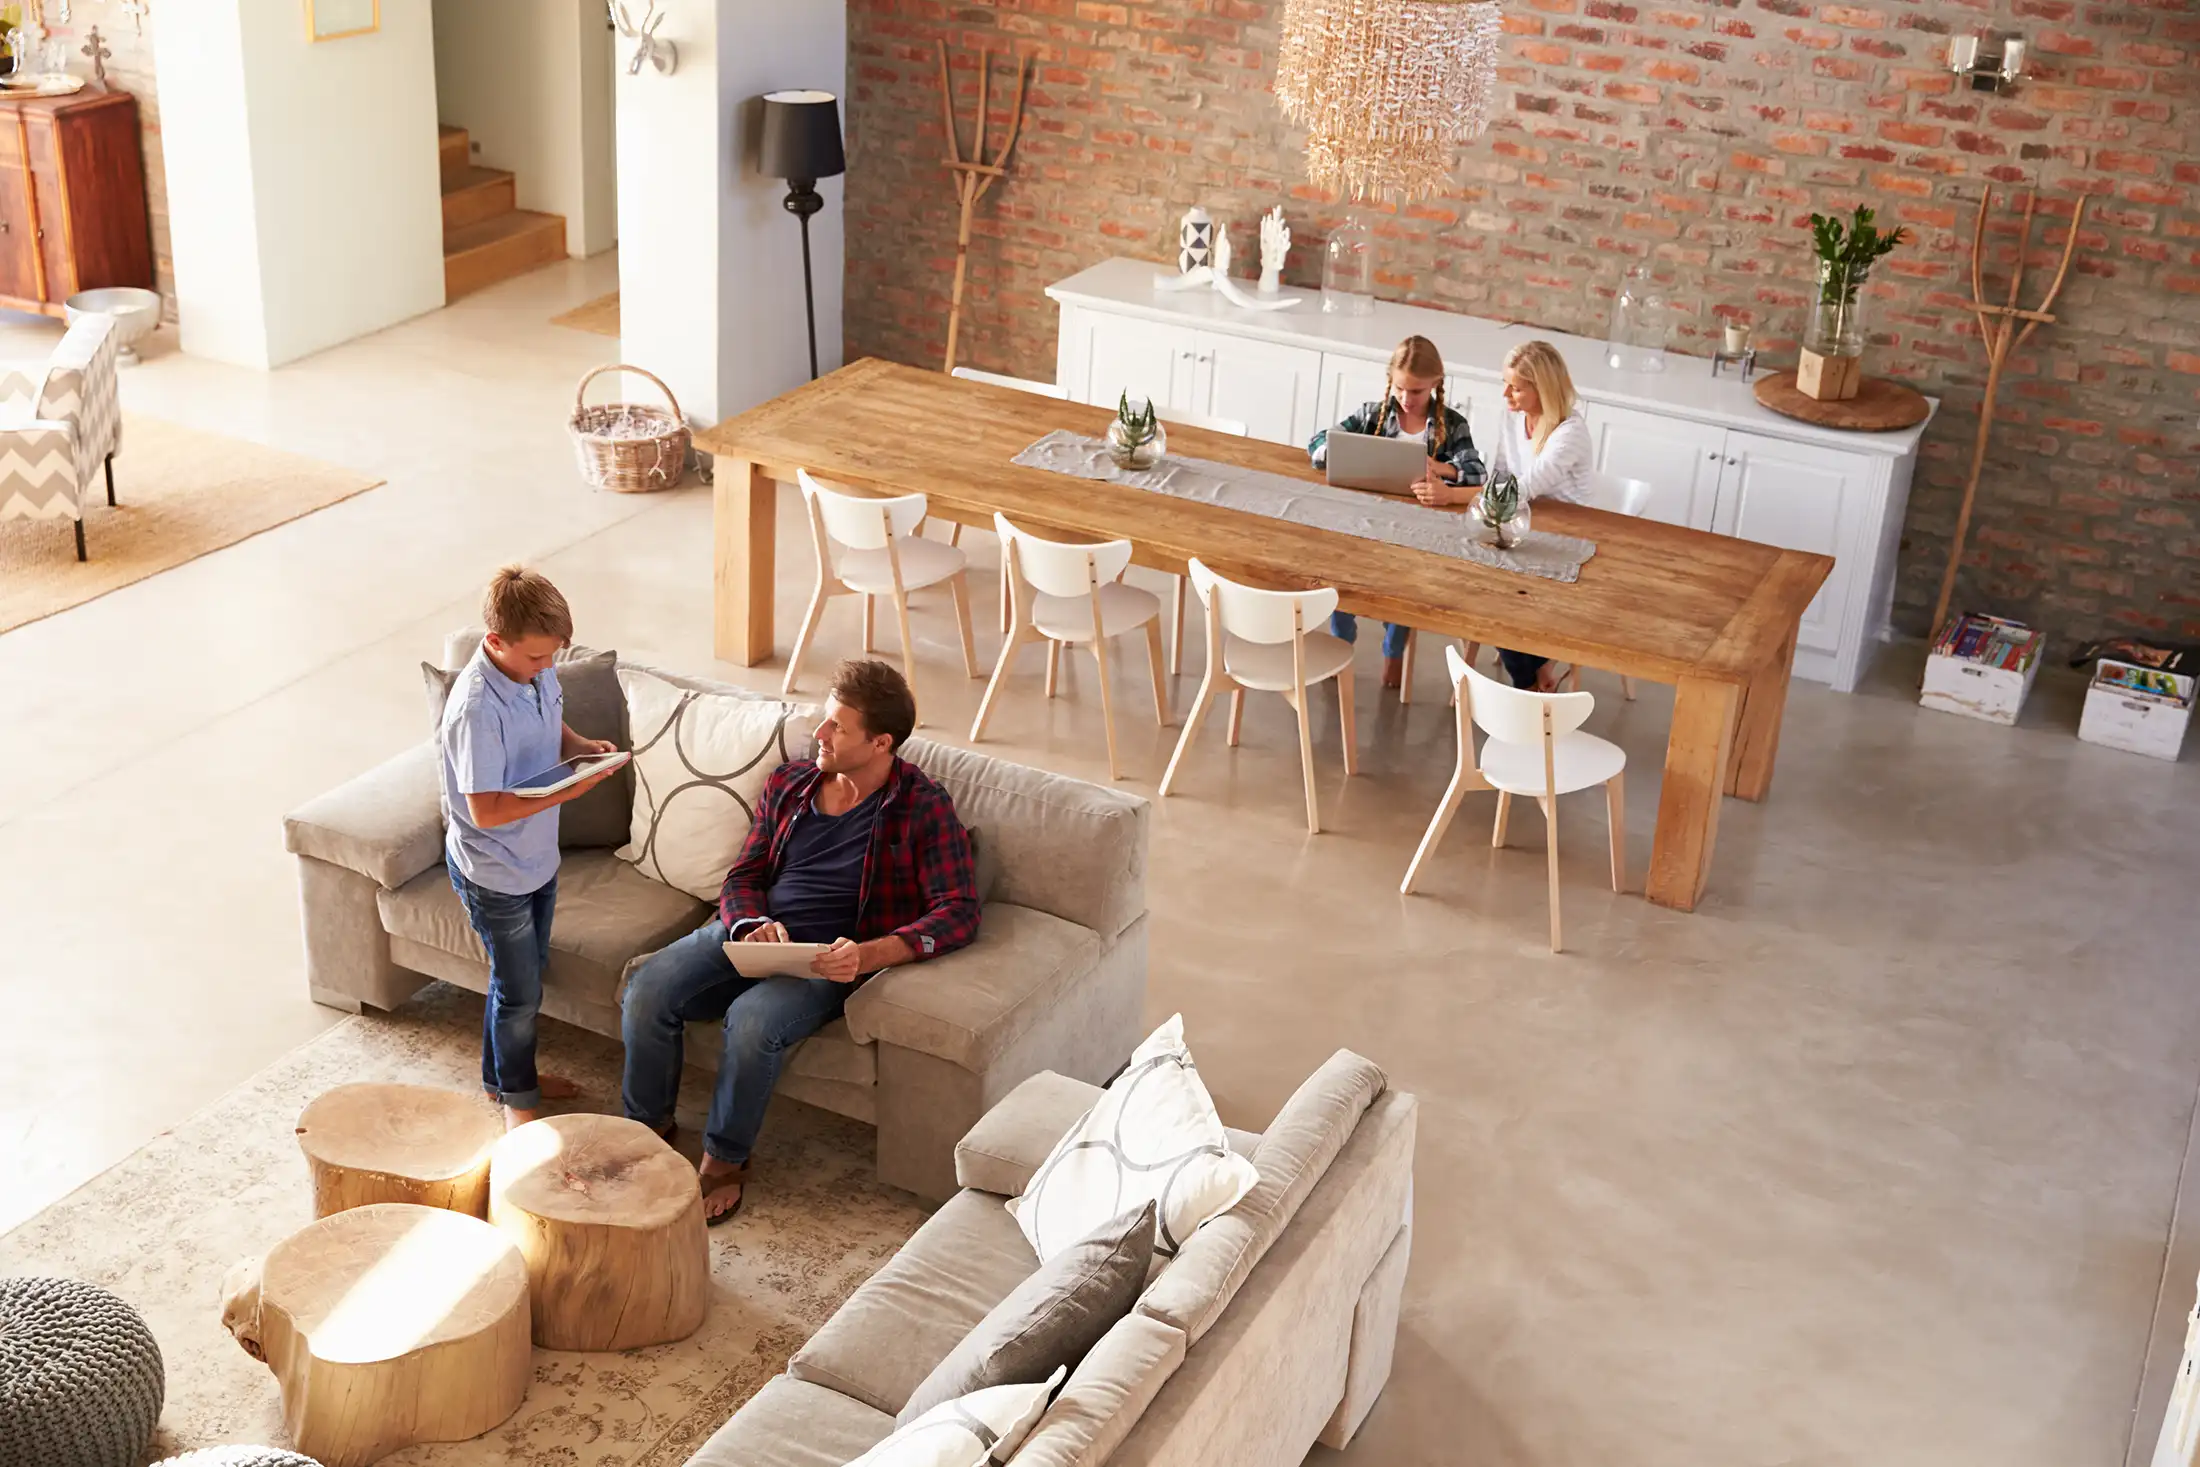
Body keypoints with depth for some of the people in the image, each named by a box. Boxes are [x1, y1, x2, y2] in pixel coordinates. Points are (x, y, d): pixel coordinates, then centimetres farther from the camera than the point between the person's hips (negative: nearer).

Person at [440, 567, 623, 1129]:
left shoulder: (537, 669, -7)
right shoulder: (476, 708, -32)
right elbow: (487, 811, -31)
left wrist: (583, 746, -7)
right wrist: (568, 791, -33)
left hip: (538, 855, 8)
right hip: (494, 872, -8)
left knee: (525, 973, 24)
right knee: (520, 990, 8)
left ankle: (505, 1072, 45)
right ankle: (517, 1096, 30)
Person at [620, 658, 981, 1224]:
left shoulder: (922, 809, -6)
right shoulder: (789, 782, 11)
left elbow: (958, 913, -13)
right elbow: (743, 877, 14)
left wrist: (871, 954, -27)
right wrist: (752, 925, -11)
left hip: (825, 960, -5)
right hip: (747, 935, 5)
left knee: (752, 1021, -34)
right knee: (646, 991, -20)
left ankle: (725, 1160, -8)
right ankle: (649, 1129, 3)